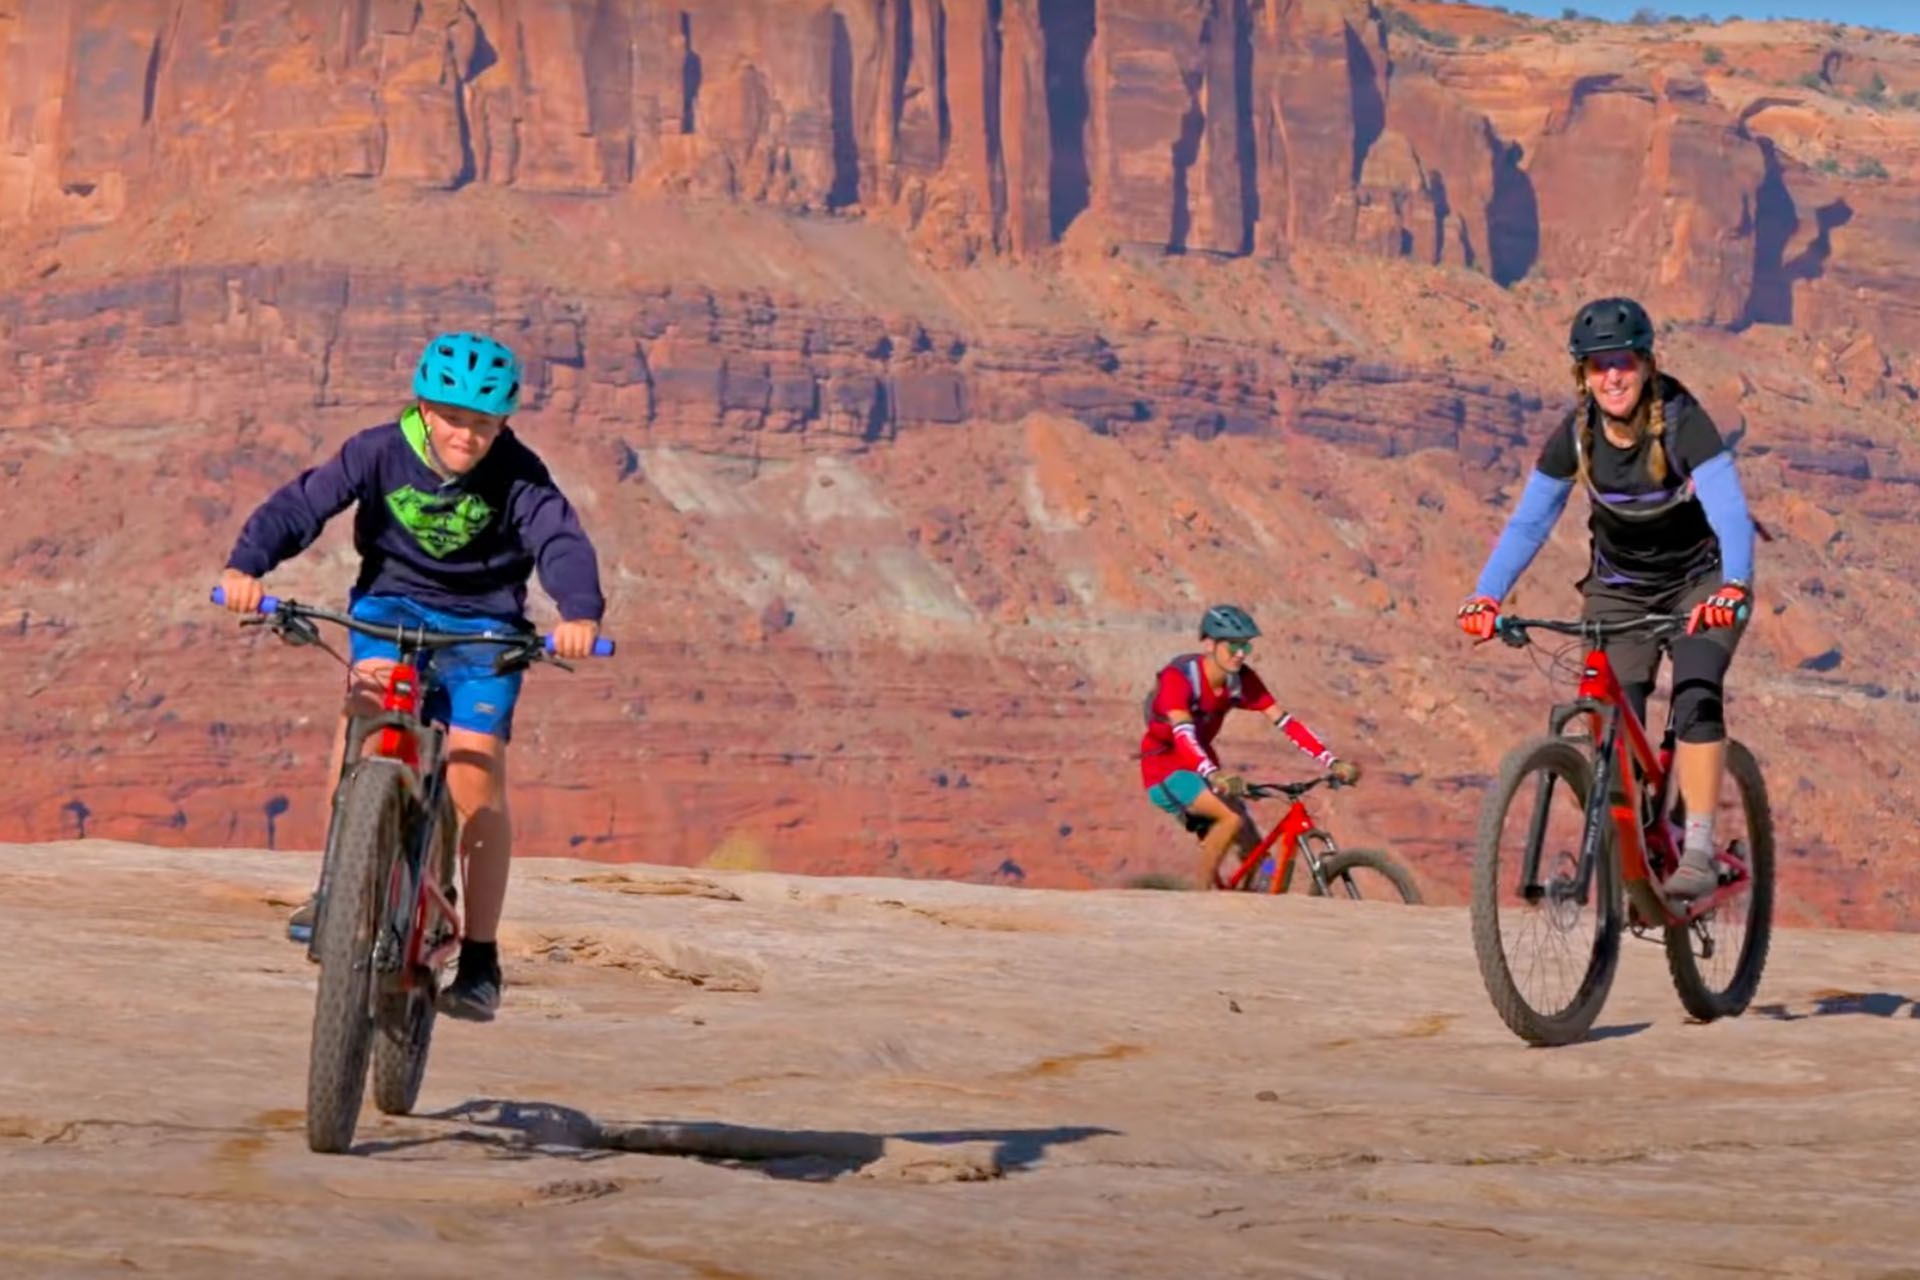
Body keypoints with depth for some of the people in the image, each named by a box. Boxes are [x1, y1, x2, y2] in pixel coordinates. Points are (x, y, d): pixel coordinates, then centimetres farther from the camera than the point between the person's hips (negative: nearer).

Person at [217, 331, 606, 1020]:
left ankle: (480, 958, -4)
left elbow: (562, 540, -29)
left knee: (477, 770, -15)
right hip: (392, 604, 1)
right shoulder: (381, 453, -15)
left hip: (483, 624, -1)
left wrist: (579, 613, -49)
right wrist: (246, 565, -41)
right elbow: (300, 504, -23)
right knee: (370, 689, -31)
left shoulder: (517, 475, -16)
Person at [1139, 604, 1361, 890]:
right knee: (1233, 817, -29)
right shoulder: (1178, 677, -25)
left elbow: (1285, 722, -12)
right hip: (1166, 770, -7)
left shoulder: (1241, 681, -7)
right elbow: (1183, 735, -40)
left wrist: (1333, 763, -24)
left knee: (1256, 854, -3)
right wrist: (1214, 776, -57)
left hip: (1202, 767, 7)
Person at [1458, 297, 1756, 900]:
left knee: (1696, 695, -26)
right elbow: (1528, 523, -15)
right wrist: (1486, 596, -32)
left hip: (1699, 582, -3)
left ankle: (1697, 851, -23)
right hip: (1619, 589, 3)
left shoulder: (1682, 423, -26)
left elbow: (1730, 512, -38)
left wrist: (1733, 588, -57)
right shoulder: (1576, 435, -16)